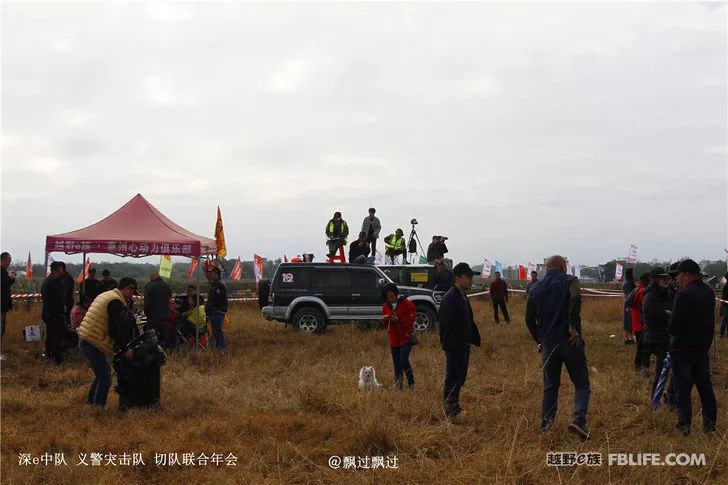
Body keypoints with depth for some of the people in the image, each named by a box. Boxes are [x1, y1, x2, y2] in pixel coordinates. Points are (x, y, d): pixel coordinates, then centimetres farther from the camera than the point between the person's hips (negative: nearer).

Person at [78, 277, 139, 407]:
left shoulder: (107, 295, 18)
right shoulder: (116, 302, -14)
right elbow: (115, 329, -18)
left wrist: (115, 344, 23)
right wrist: (125, 350, -10)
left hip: (84, 339, 10)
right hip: (93, 343, -10)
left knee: (102, 373, 23)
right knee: (105, 380, -6)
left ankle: (90, 402, 30)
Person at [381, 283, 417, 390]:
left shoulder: (406, 303, -9)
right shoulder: (386, 306, 7)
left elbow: (412, 318, -12)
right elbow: (384, 324, 13)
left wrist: (398, 319, -23)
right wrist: (385, 320, -10)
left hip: (406, 337, -5)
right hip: (393, 339, 5)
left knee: (403, 360, -17)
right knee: (396, 364, 8)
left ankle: (411, 384, -1)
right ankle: (398, 387, 16)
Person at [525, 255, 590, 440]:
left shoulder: (536, 288, 11)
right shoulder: (569, 281, -1)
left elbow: (529, 319, 10)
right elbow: (576, 298, -24)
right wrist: (574, 326, -18)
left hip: (548, 343, 4)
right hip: (570, 340, -4)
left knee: (550, 385, 16)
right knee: (581, 383, 4)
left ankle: (546, 423, 16)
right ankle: (578, 419, -14)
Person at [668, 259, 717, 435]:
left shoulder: (683, 295, -18)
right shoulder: (709, 293, 6)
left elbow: (675, 324, -18)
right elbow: (711, 321, 13)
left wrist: (673, 335, 3)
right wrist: (707, 341, 18)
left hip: (682, 348, -7)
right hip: (702, 347, 7)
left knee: (682, 388, -2)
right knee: (705, 387, 12)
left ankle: (684, 425, -4)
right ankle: (710, 425, 17)